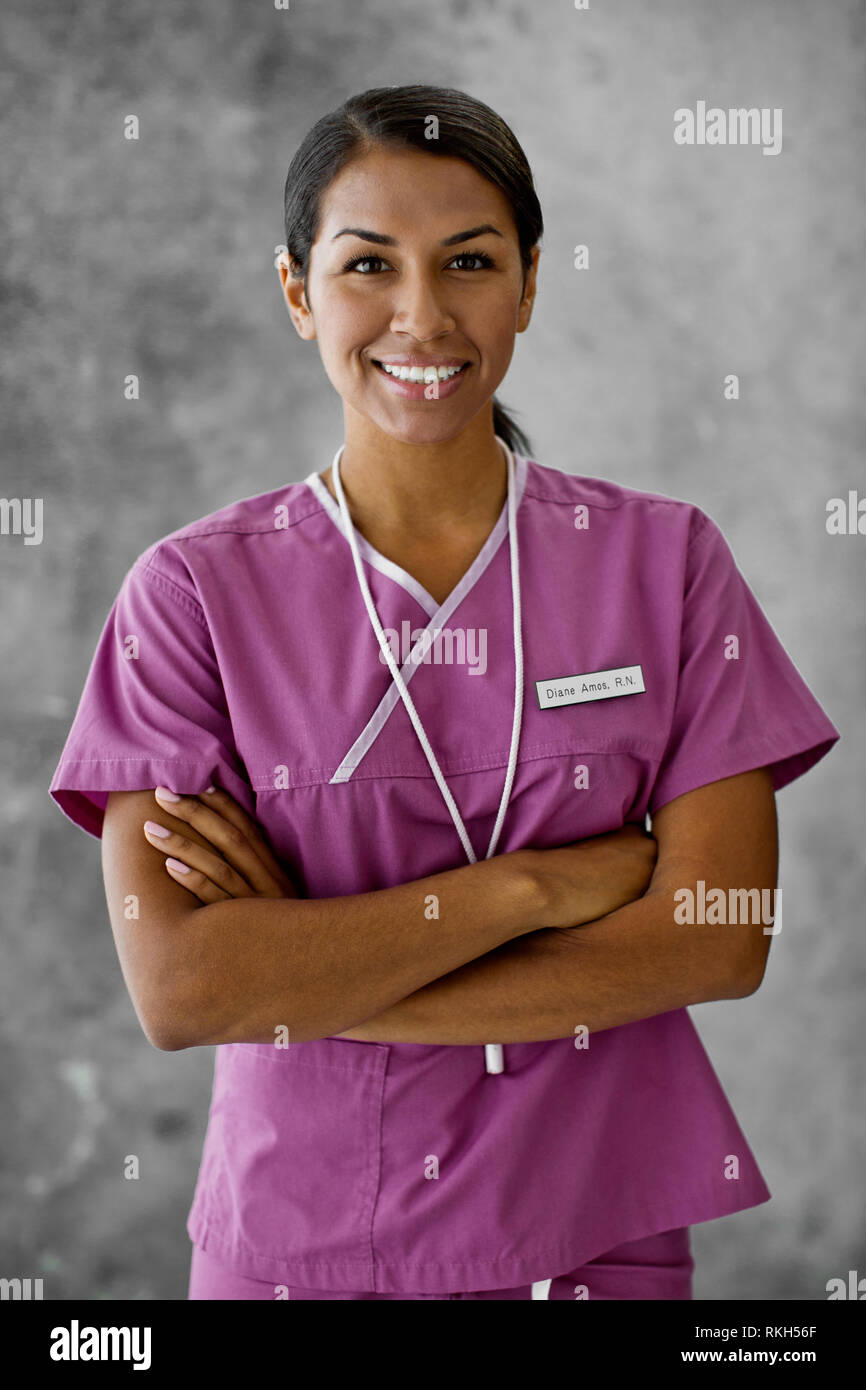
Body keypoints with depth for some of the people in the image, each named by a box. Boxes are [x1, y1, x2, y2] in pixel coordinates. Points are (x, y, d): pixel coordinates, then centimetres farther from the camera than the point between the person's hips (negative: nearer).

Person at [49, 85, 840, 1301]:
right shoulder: (196, 590, -8)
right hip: (293, 1241, 0)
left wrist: (302, 978, -16)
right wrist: (543, 882, -18)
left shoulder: (665, 560, -5)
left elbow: (722, 939, -13)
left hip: (593, 1237, 1)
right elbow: (176, 990, -17)